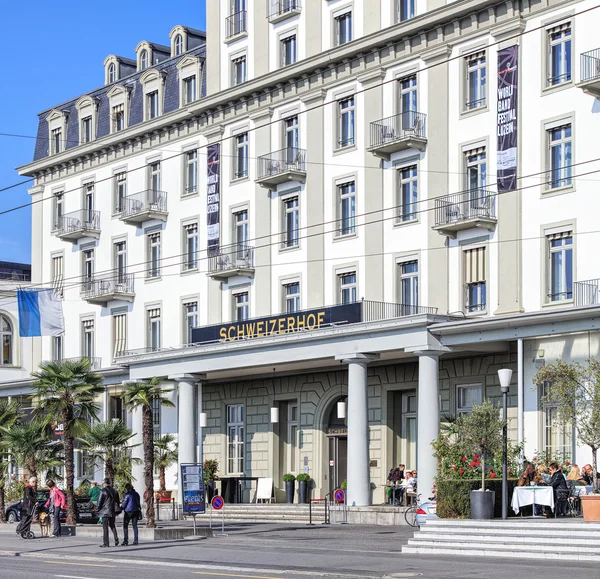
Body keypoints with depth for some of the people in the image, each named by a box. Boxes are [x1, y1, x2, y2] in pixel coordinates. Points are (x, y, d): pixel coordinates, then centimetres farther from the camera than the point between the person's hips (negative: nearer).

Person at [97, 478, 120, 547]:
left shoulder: (103, 491, -11)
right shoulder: (115, 491, 7)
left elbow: (100, 501, -10)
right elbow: (117, 501, 13)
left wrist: (98, 510, 2)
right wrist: (116, 509, 20)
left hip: (105, 511, -6)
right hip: (113, 512, 6)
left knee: (105, 527, -2)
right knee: (112, 526, 18)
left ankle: (105, 543, -3)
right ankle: (116, 541, 12)